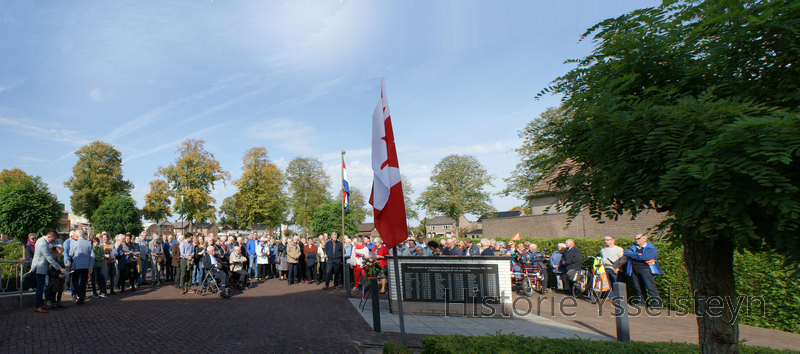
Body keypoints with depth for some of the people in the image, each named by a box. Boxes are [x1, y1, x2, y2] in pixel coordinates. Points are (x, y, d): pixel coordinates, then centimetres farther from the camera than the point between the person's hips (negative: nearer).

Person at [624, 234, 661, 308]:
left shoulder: (651, 248, 0)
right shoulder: (634, 247, 17)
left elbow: (644, 257, -16)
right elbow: (626, 252, 0)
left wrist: (633, 255, -4)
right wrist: (637, 254, -14)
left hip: (645, 269, -5)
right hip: (634, 269, 6)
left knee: (650, 286, -9)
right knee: (638, 286, 10)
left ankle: (656, 302, -5)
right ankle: (641, 301, 21)